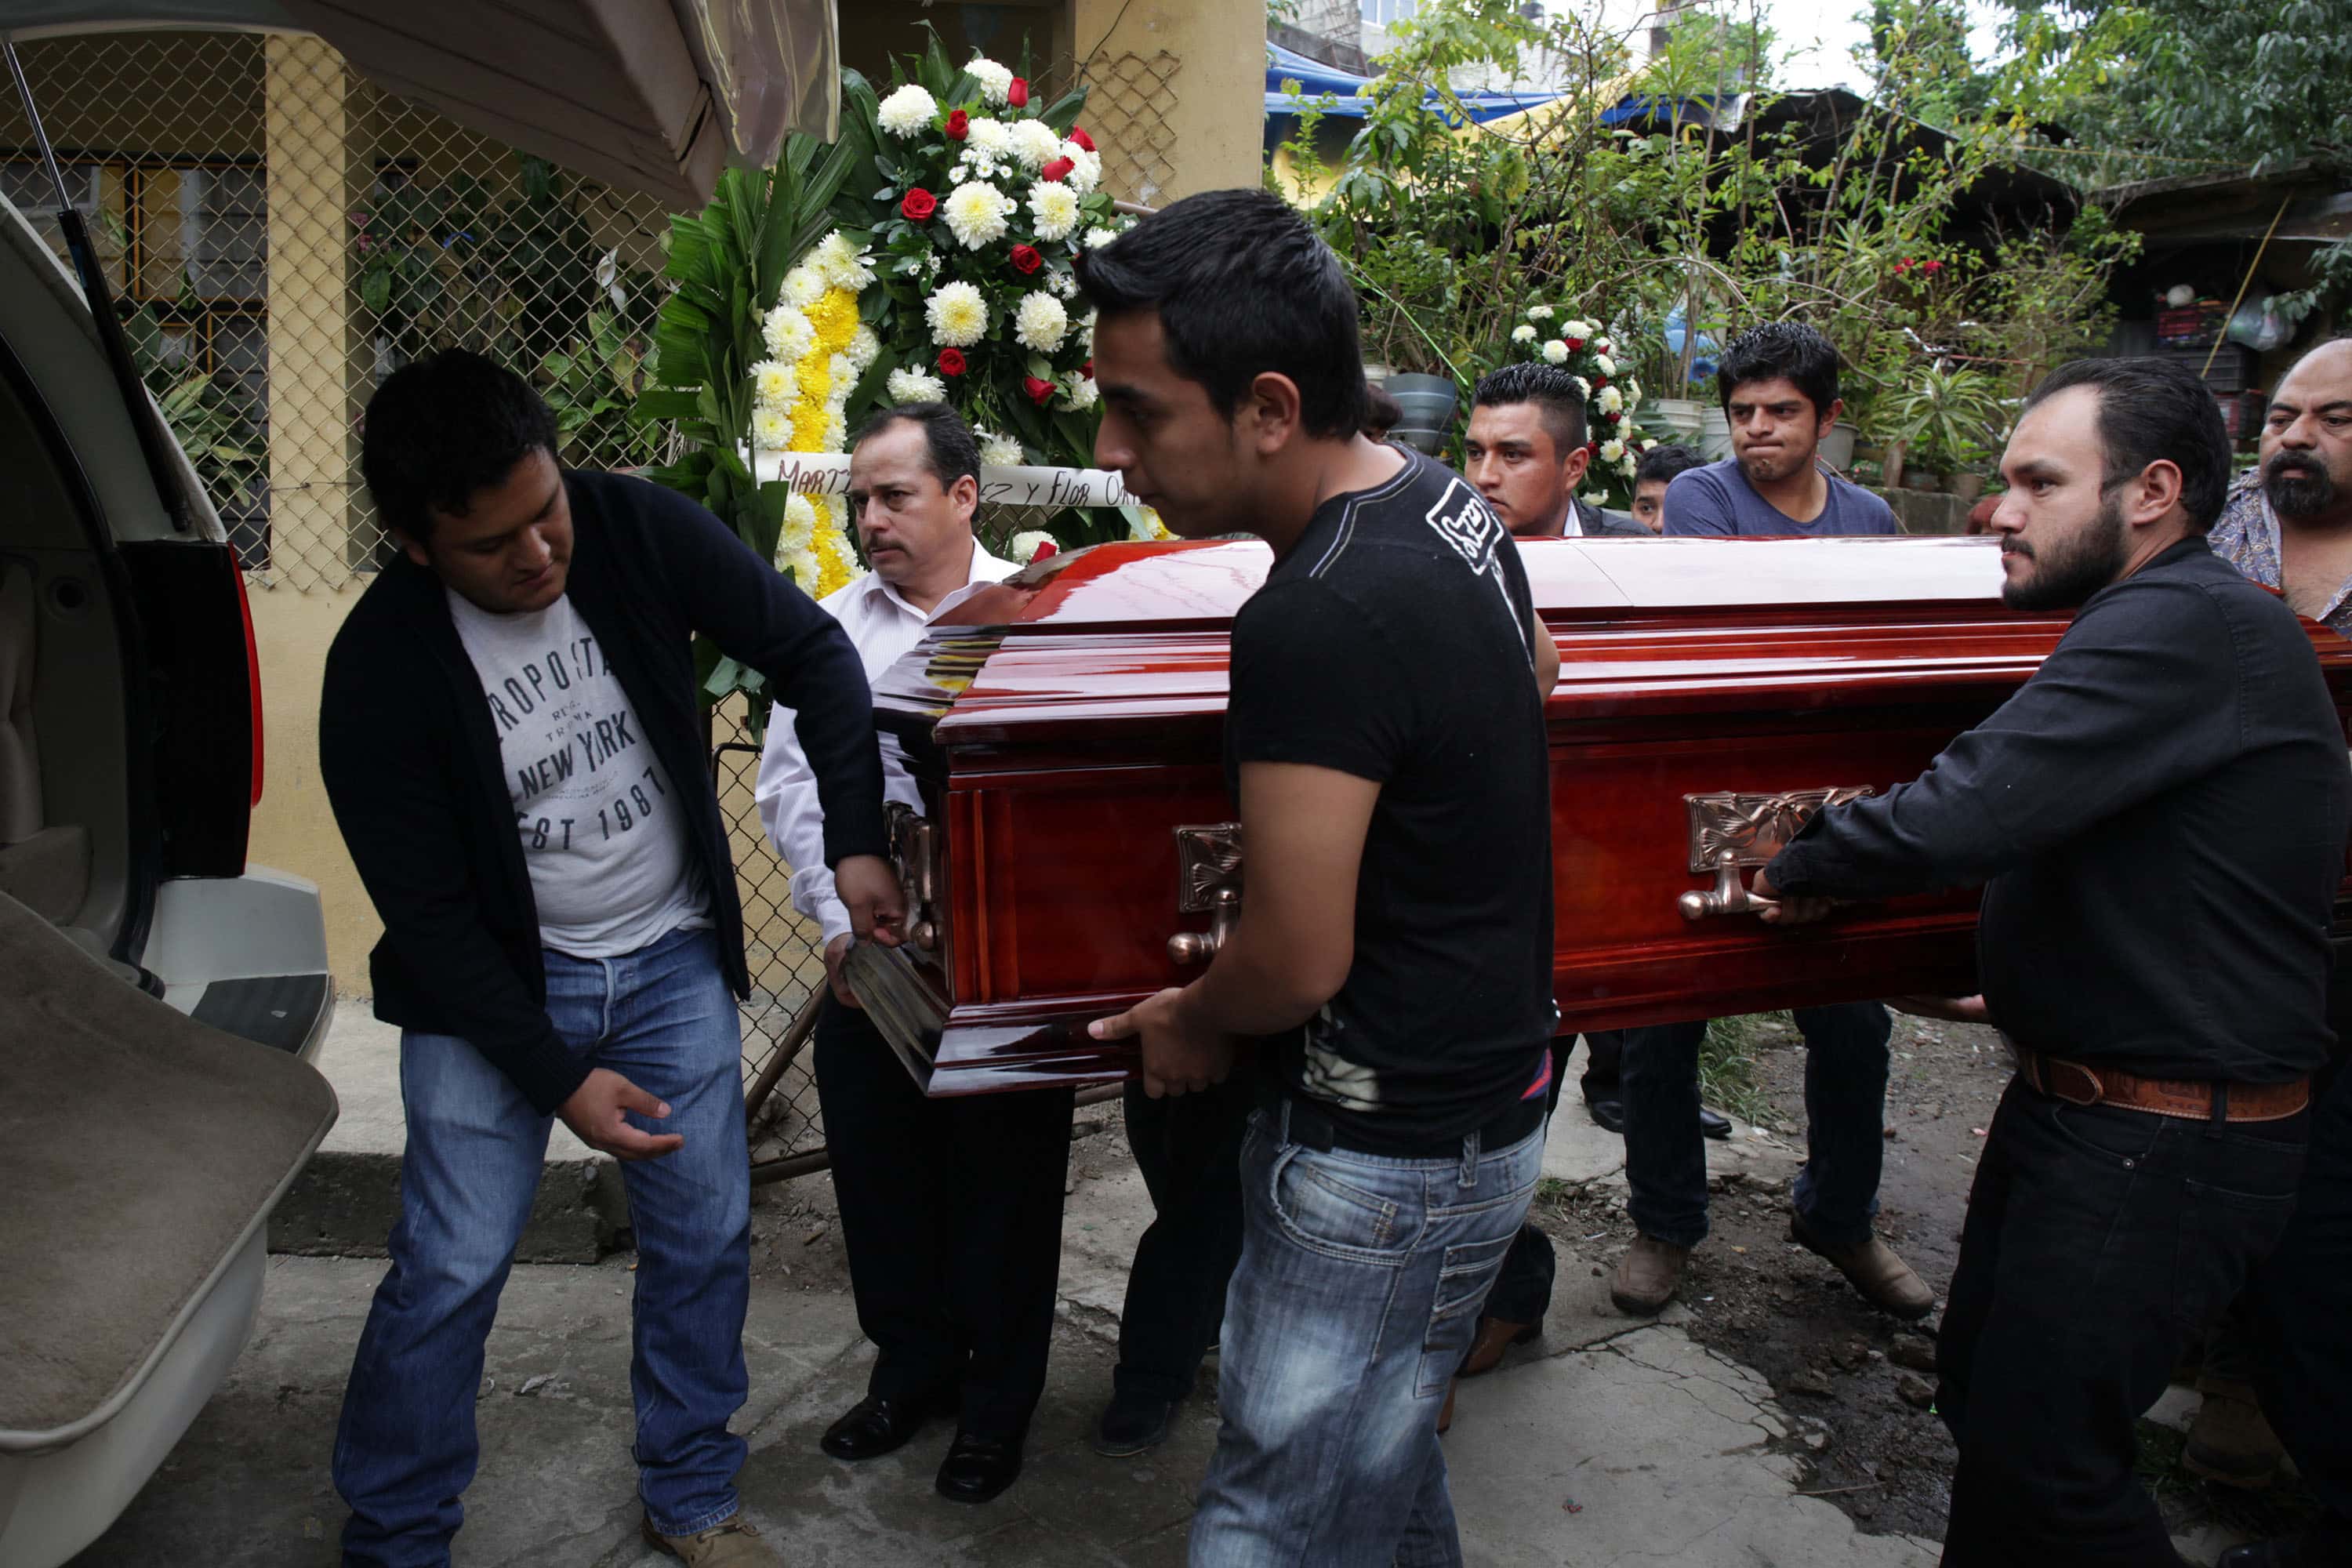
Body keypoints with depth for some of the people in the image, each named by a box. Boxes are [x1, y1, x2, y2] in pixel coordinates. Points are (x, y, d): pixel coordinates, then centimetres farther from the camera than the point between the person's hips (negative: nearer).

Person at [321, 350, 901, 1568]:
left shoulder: (636, 530, -15)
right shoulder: (379, 667, -19)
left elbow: (811, 651, -6)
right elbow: (428, 911, -14)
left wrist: (855, 844, -13)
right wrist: (560, 1076, -16)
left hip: (671, 957, 3)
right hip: (494, 978, -2)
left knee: (706, 1239, 7)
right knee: (452, 1266, -3)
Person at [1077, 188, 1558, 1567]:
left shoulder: (1315, 622, -28)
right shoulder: (1448, 501, 2)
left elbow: (1299, 960, -23)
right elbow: (1540, 672, 22)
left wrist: (1192, 1024, -2)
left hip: (1390, 1155, -9)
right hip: (1495, 1081, 10)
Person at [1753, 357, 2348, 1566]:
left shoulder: (2188, 626, -22)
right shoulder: (2170, 621, 12)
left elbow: (1963, 817, -31)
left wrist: (1797, 870, -15)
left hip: (2157, 1147, -10)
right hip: (2074, 1104, 10)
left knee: (2033, 1458, -1)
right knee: (1982, 1395, 18)